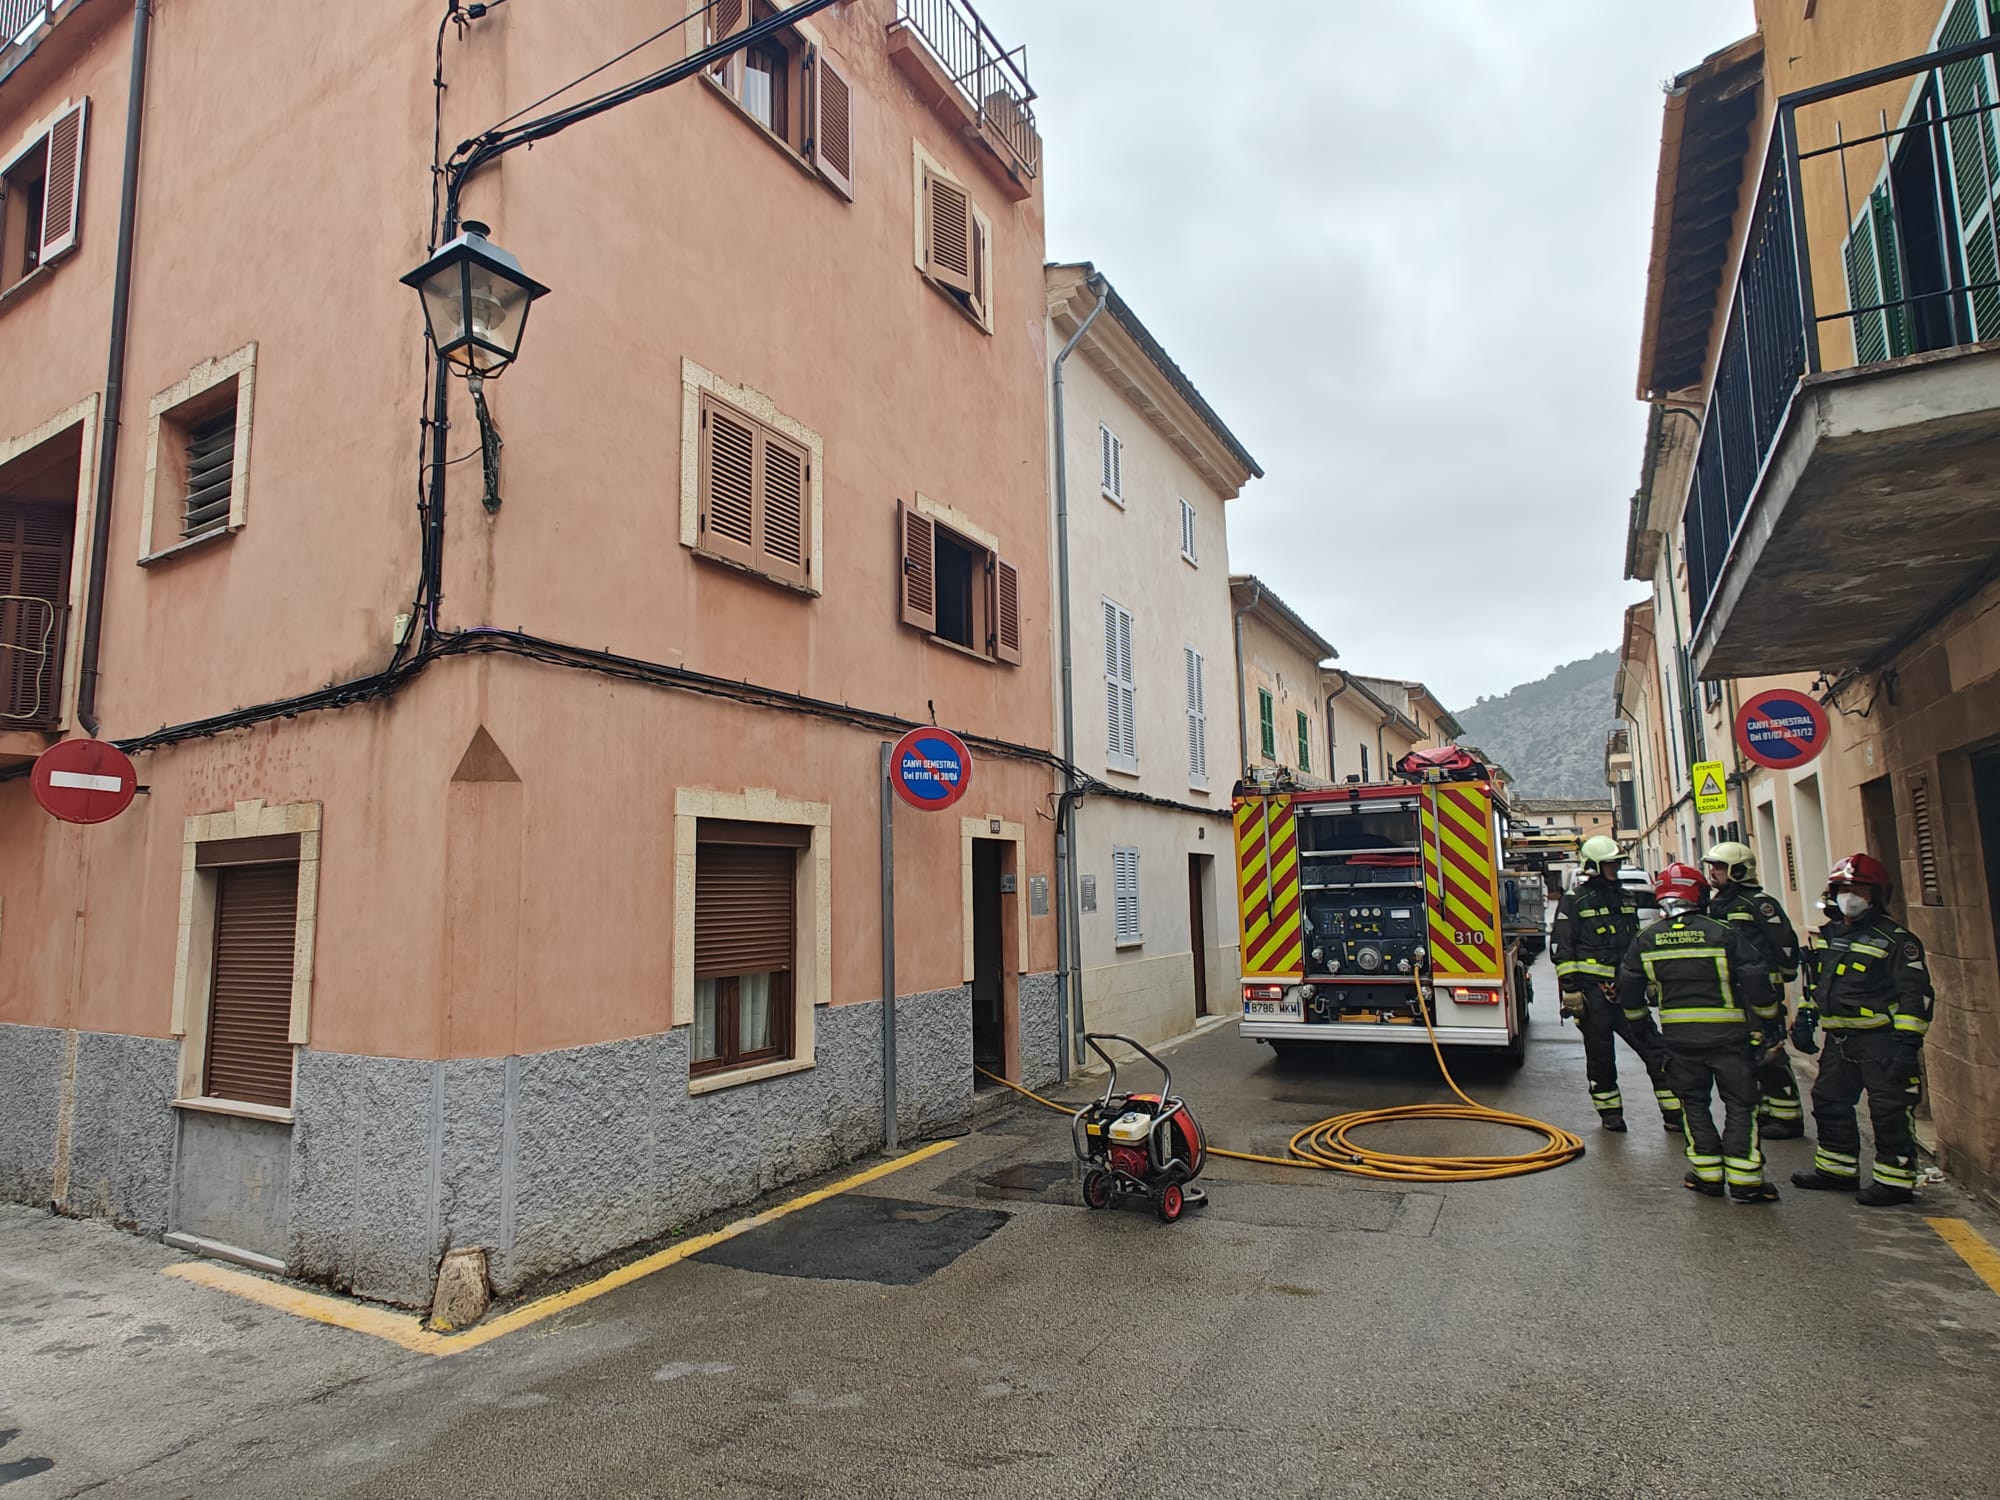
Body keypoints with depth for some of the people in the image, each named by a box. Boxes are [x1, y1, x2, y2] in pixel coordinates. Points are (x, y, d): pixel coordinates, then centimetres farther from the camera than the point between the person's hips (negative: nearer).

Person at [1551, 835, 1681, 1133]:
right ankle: (1610, 1114, 18)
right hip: (1593, 991, -5)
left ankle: (1674, 1113, 9)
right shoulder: (1574, 902, -6)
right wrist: (1570, 990, -14)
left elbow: (1637, 944, 23)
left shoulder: (1626, 898, 14)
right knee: (1600, 1055, 5)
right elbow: (1561, 949, -9)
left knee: (1656, 1051, 2)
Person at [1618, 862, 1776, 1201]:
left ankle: (1708, 1175, 16)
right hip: (1727, 1033, -2)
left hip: (1679, 1036, 2)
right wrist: (1761, 1027, 5)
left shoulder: (1647, 939, 1)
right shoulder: (1723, 933, -8)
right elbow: (1755, 983, -7)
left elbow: (1629, 989, 8)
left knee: (1694, 1103, 14)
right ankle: (1744, 1181, 5)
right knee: (1740, 1104, 6)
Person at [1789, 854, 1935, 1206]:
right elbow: (1813, 983, 23)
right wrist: (1804, 1020, 19)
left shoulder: (1895, 939, -9)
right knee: (1829, 1103, 14)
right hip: (1839, 1040, 8)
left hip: (1881, 1040, -8)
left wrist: (1908, 1042, -18)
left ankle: (1895, 1181, 9)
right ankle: (1837, 1170, 27)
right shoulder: (1827, 935, 13)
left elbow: (1916, 994, -12)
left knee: (1889, 1112, -1)